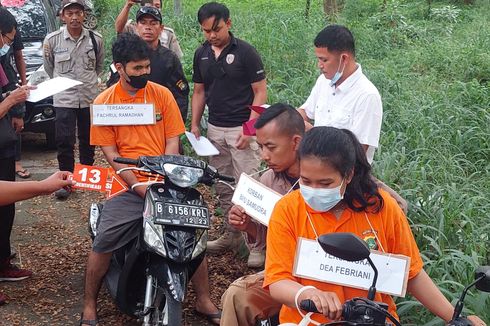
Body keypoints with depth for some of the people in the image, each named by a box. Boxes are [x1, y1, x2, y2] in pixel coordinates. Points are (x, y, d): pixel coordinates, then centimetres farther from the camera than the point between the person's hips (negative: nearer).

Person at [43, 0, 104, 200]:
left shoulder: (95, 39, -1)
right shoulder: (52, 40, -6)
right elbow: (49, 67, 10)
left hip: (90, 98, 2)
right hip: (64, 99, -2)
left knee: (88, 140, 14)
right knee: (64, 142, -4)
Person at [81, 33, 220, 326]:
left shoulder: (162, 94, 4)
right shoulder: (104, 102, 1)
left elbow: (173, 142, 3)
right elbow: (111, 153, -3)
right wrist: (139, 186, -13)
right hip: (127, 186, -1)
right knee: (103, 243, -15)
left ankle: (204, 301, 9)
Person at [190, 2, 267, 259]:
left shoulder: (245, 52, -8)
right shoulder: (201, 54, 9)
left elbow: (260, 92, -8)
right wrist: (194, 125, 5)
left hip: (241, 129, -5)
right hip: (214, 129, 6)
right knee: (223, 188, 10)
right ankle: (231, 235, 21)